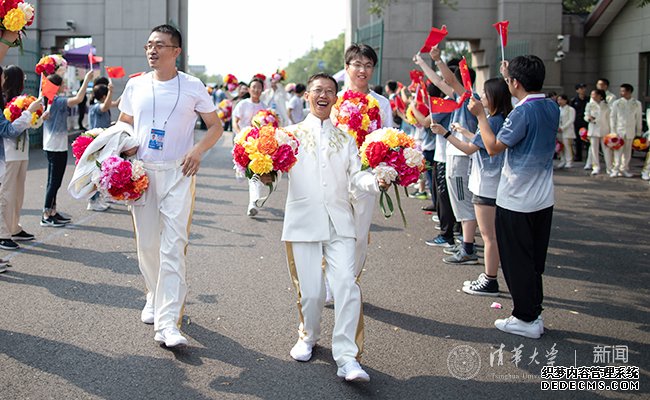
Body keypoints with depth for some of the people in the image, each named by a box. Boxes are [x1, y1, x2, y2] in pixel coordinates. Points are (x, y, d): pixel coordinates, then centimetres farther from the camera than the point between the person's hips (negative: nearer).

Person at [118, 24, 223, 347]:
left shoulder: (192, 87, 0)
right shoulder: (135, 85, 8)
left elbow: (216, 126, 7)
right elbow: (123, 123, 20)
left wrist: (198, 150, -11)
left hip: (178, 173, -3)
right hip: (142, 170, 3)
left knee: (173, 246, -11)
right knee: (146, 243, 9)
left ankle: (168, 322, -13)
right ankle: (155, 297, 33)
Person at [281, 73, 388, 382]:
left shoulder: (345, 139, 18)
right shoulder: (291, 134, 12)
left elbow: (356, 175, 6)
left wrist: (376, 182, -15)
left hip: (339, 222, 1)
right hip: (303, 222, -1)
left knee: (346, 284, -13)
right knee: (310, 290, 0)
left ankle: (346, 357, -10)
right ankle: (308, 336, 29)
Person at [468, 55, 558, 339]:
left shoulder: (522, 112, -19)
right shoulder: (552, 108, 6)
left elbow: (493, 147, -15)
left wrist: (480, 115, -6)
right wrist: (509, 75, 34)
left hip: (516, 201, -8)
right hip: (543, 199, 8)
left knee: (517, 261, 3)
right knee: (534, 260, 16)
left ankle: (526, 319, 9)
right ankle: (534, 315, 23)